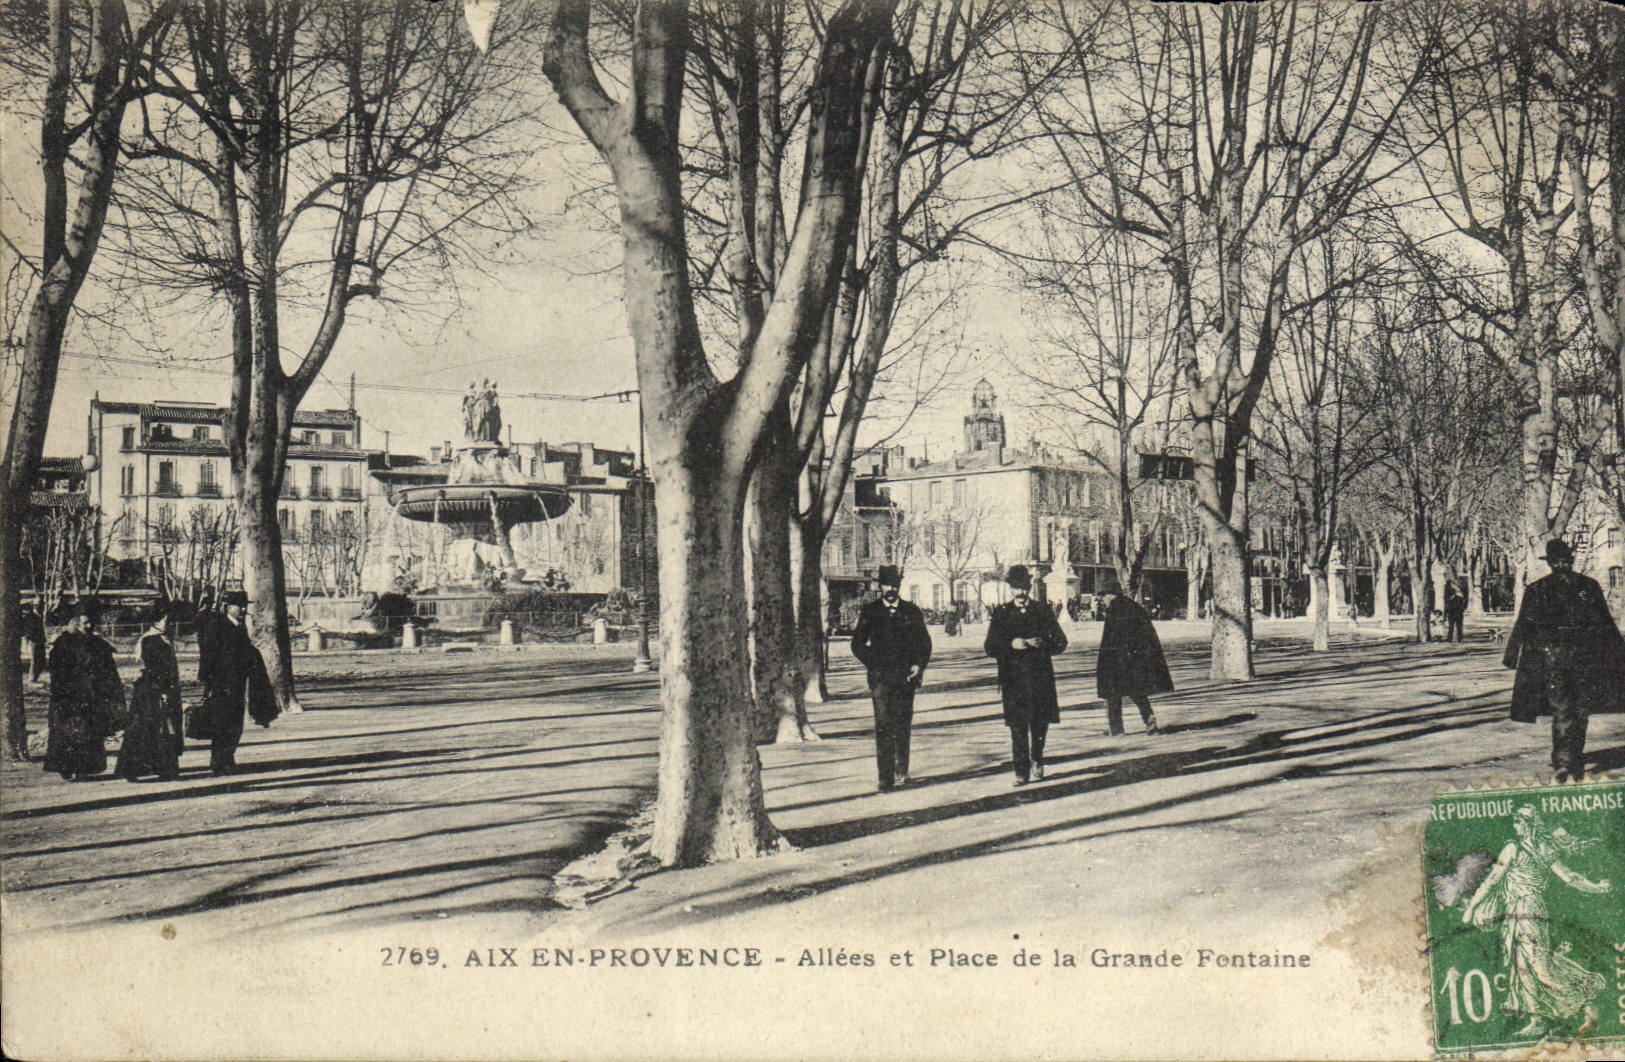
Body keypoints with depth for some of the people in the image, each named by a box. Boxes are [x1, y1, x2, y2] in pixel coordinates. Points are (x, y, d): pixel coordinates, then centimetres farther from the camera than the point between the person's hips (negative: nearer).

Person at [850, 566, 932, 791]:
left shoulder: (912, 611, 11)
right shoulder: (869, 612, 6)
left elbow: (925, 642, 14)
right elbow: (858, 645, 9)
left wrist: (919, 665, -1)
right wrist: (873, 664, -4)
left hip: (906, 675, 2)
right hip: (880, 677, -2)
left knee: (903, 725, 4)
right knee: (883, 724, -9)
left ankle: (901, 772, 14)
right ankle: (885, 776, -10)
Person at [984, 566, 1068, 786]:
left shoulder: (1043, 611, 10)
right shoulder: (1001, 613, 7)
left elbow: (1061, 641, 5)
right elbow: (990, 647, 2)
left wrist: (1043, 643, -15)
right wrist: (1011, 645, -16)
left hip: (1041, 676, 1)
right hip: (1013, 679, -1)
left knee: (1041, 722, 7)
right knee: (1018, 726, -5)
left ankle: (1037, 760, 31)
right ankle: (1021, 770, 0)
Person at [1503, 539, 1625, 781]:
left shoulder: (1536, 590, -2)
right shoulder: (1589, 586, 1)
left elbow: (1524, 627, 0)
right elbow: (1605, 625, 5)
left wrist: (1515, 657, 6)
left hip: (1550, 657, -1)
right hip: (1585, 656, 1)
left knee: (1561, 712, 0)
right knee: (1580, 711, 10)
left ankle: (1563, 764, -9)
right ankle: (1575, 765, 15)